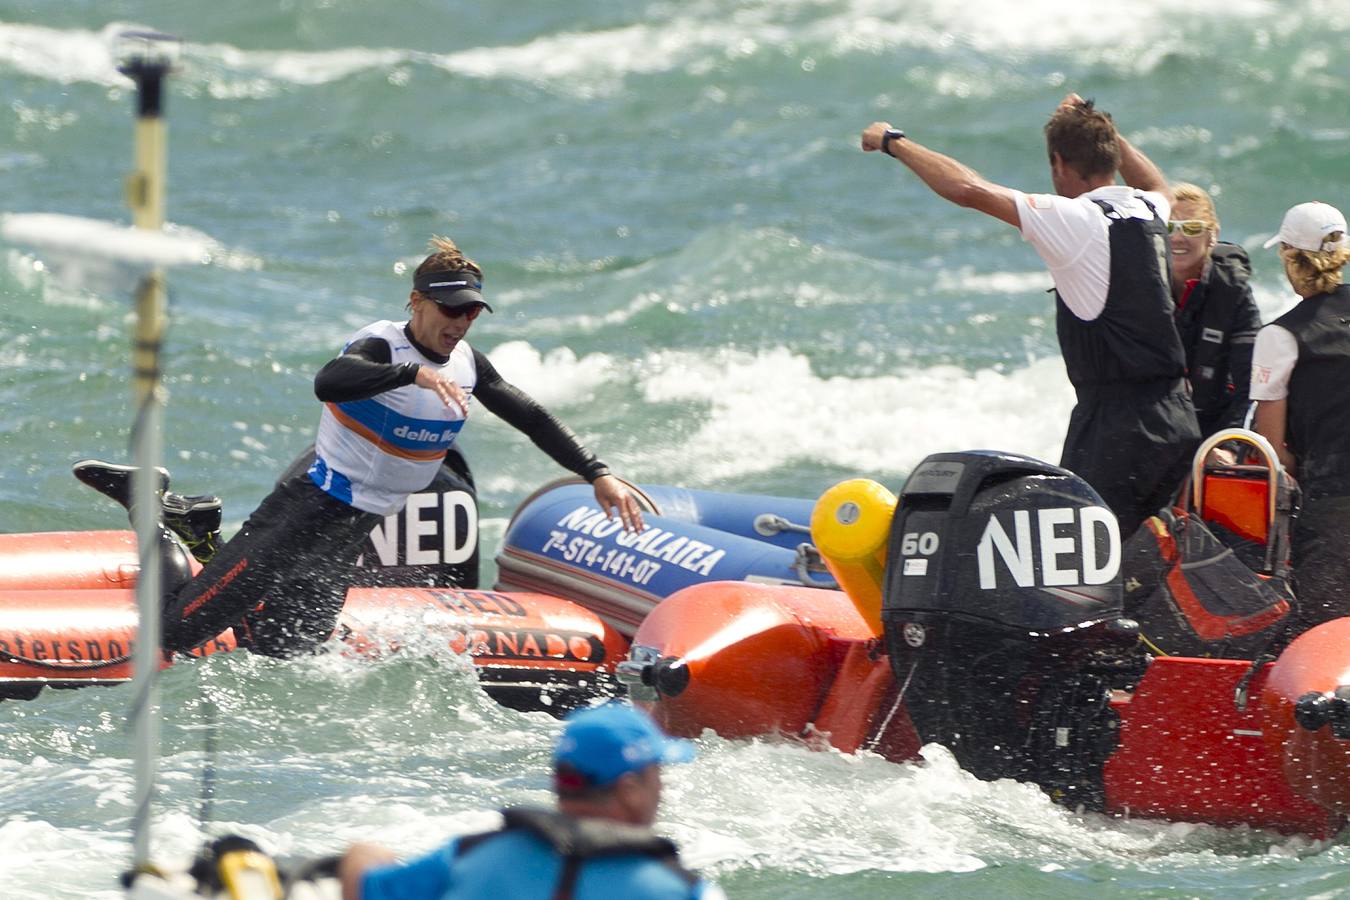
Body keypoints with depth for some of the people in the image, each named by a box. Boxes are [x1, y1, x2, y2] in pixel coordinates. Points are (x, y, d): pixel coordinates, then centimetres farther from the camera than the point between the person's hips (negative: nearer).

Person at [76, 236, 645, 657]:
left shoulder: (467, 365, 4)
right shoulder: (381, 346, -20)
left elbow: (532, 420, 14)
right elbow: (327, 382, -41)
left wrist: (597, 475, 7)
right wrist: (414, 373, -50)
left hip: (354, 534, 8)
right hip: (307, 512, -8)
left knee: (284, 654, 9)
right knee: (178, 631, -10)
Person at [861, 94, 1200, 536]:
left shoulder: (1075, 220, -11)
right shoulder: (1149, 211, 11)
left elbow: (969, 190, -16)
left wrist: (894, 142, -4)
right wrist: (1101, 130, 43)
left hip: (1116, 425, -8)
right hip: (1175, 418, 8)